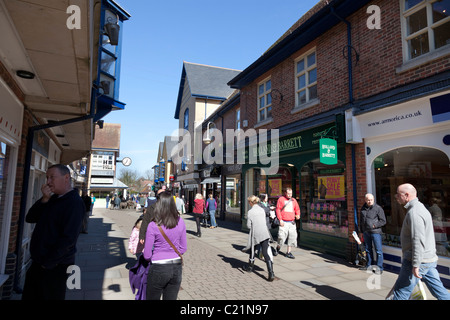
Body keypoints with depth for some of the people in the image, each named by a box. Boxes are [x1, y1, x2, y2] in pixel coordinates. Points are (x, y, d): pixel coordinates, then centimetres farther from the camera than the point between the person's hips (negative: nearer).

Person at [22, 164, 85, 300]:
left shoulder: (74, 202, -17)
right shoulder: (52, 199, 10)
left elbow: (68, 238, -22)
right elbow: (30, 218, 4)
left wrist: (48, 262, -17)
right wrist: (44, 199, -10)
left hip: (55, 267, -8)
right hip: (37, 263, 8)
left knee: (51, 296, 7)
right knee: (28, 295, 19)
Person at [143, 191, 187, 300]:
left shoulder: (153, 226, -16)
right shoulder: (180, 222, -5)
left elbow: (147, 255, -9)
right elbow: (183, 248, 4)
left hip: (159, 269, -4)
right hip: (177, 267, 4)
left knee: (152, 298, 17)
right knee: (171, 298, 17)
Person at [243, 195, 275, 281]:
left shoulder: (250, 211, -6)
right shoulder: (262, 210, 9)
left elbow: (248, 225, -4)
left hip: (255, 234, -3)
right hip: (265, 234, 3)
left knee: (252, 250, 20)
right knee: (266, 253, -1)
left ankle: (250, 267, 37)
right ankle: (271, 273, -11)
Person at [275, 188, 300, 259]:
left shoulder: (293, 200, 13)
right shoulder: (281, 199, 0)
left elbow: (297, 209, 19)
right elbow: (278, 209, -4)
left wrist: (298, 215, -3)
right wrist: (280, 220, -11)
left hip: (292, 222, 5)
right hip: (284, 222, -4)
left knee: (292, 237, 4)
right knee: (282, 236, -8)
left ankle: (288, 252, 17)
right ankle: (278, 248, 22)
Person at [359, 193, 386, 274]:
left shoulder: (378, 208, -6)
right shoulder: (363, 209, 11)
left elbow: (383, 221, -6)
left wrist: (374, 225, -15)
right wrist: (362, 232, 19)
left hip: (375, 232, -5)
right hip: (366, 232, 6)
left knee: (378, 250, -2)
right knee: (368, 249, 14)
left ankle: (379, 268, 6)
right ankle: (369, 265, 26)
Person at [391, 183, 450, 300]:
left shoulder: (414, 213, -20)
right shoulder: (420, 207, 13)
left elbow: (418, 241, -25)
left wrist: (415, 265, -22)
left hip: (419, 261, -10)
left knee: (401, 292, 0)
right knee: (439, 291, 17)